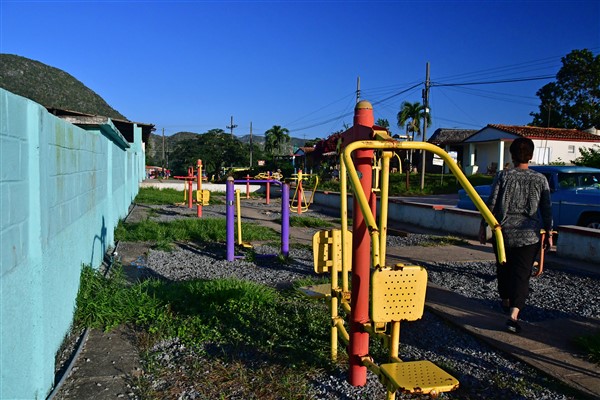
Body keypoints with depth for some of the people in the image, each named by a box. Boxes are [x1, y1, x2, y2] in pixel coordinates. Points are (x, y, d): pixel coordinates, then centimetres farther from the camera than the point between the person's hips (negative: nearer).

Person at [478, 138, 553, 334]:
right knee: (522, 274, 0)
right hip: (529, 235, 0)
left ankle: (505, 301, 39)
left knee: (503, 268, 20)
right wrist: (549, 233, 10)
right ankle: (513, 314, -14)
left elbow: (491, 203, -5)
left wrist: (483, 225, 4)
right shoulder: (540, 179, 0)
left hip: (504, 232, 0)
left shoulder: (503, 176, -4)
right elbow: (547, 209, 2)